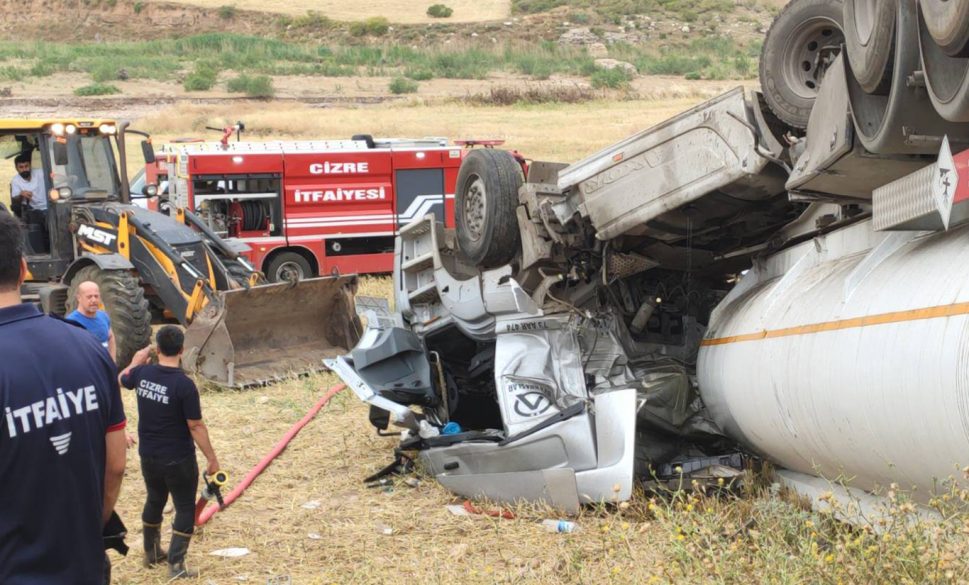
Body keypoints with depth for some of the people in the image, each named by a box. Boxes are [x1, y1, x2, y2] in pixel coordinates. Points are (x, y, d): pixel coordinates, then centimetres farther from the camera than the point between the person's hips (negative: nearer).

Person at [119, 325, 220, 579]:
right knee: (185, 509, 8)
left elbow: (122, 380, 17)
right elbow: (195, 426, -19)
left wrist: (135, 362, 35)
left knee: (154, 501, 25)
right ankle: (176, 565, 6)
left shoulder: (143, 373, -7)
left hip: (148, 455, 6)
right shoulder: (184, 384, -23)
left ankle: (151, 552, 40)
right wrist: (211, 458, -9)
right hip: (178, 459, -6)